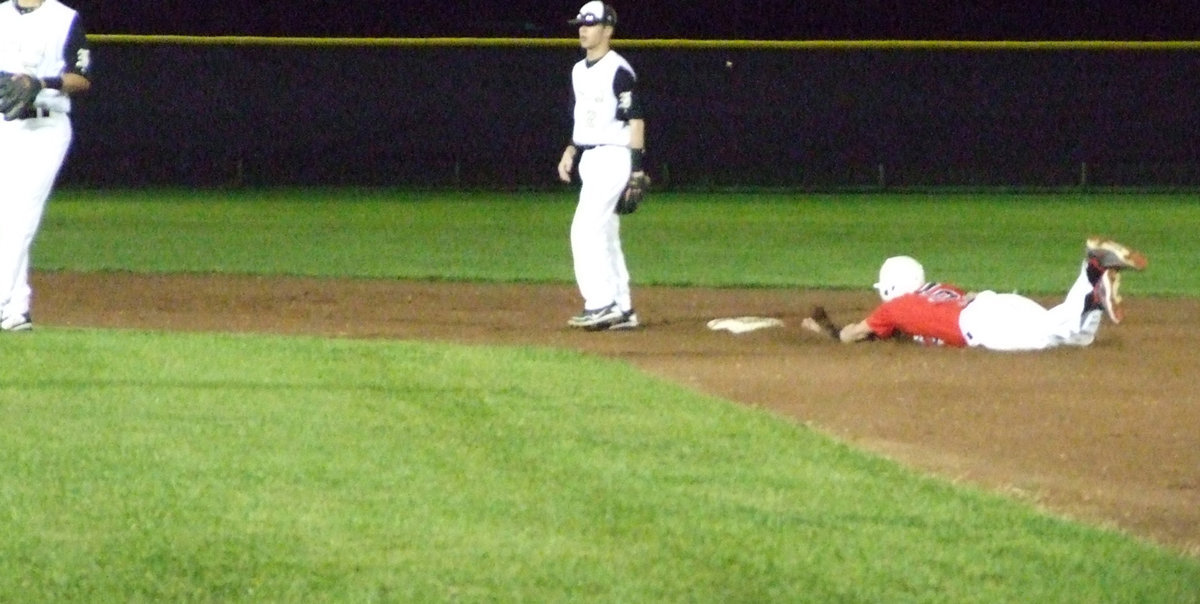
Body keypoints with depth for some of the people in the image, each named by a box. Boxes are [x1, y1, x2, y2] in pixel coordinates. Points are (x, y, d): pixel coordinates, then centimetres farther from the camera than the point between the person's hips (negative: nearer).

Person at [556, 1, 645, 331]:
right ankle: (622, 310, 15)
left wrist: (637, 169, -18)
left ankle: (600, 304, -15)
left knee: (585, 230, -16)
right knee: (605, 235, 10)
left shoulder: (618, 71, -13)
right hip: (589, 157, 10)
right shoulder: (580, 71, 14)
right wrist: (571, 150, 14)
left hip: (613, 157, -9)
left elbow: (636, 120, -15)